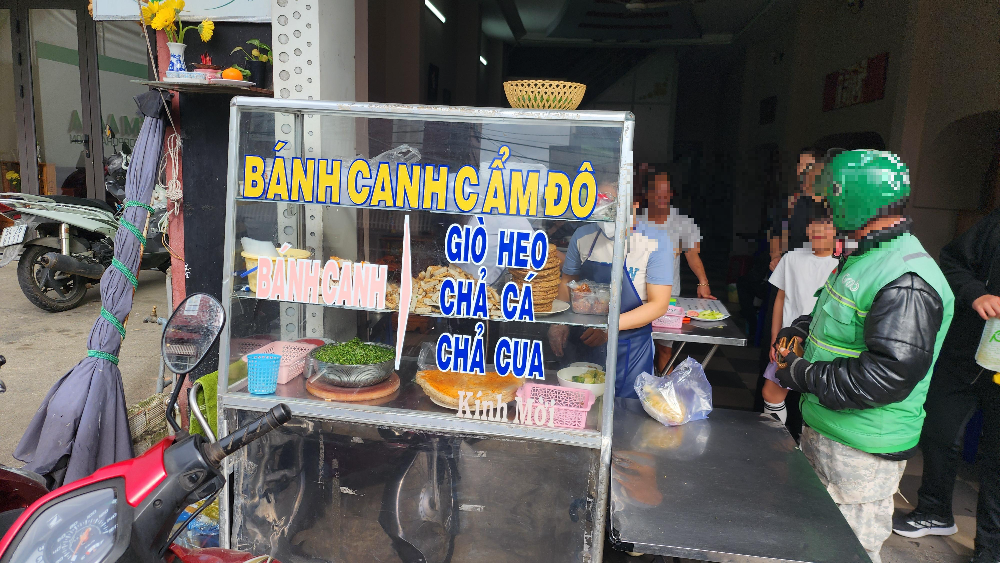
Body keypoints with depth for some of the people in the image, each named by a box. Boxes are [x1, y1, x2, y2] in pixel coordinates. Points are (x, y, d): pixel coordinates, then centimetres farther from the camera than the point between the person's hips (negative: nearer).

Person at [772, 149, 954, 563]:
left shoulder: (907, 283, -25)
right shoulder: (863, 257, 9)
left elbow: (891, 374, -30)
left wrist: (805, 376, -23)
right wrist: (799, 330, 7)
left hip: (861, 451, -10)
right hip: (822, 428, 10)